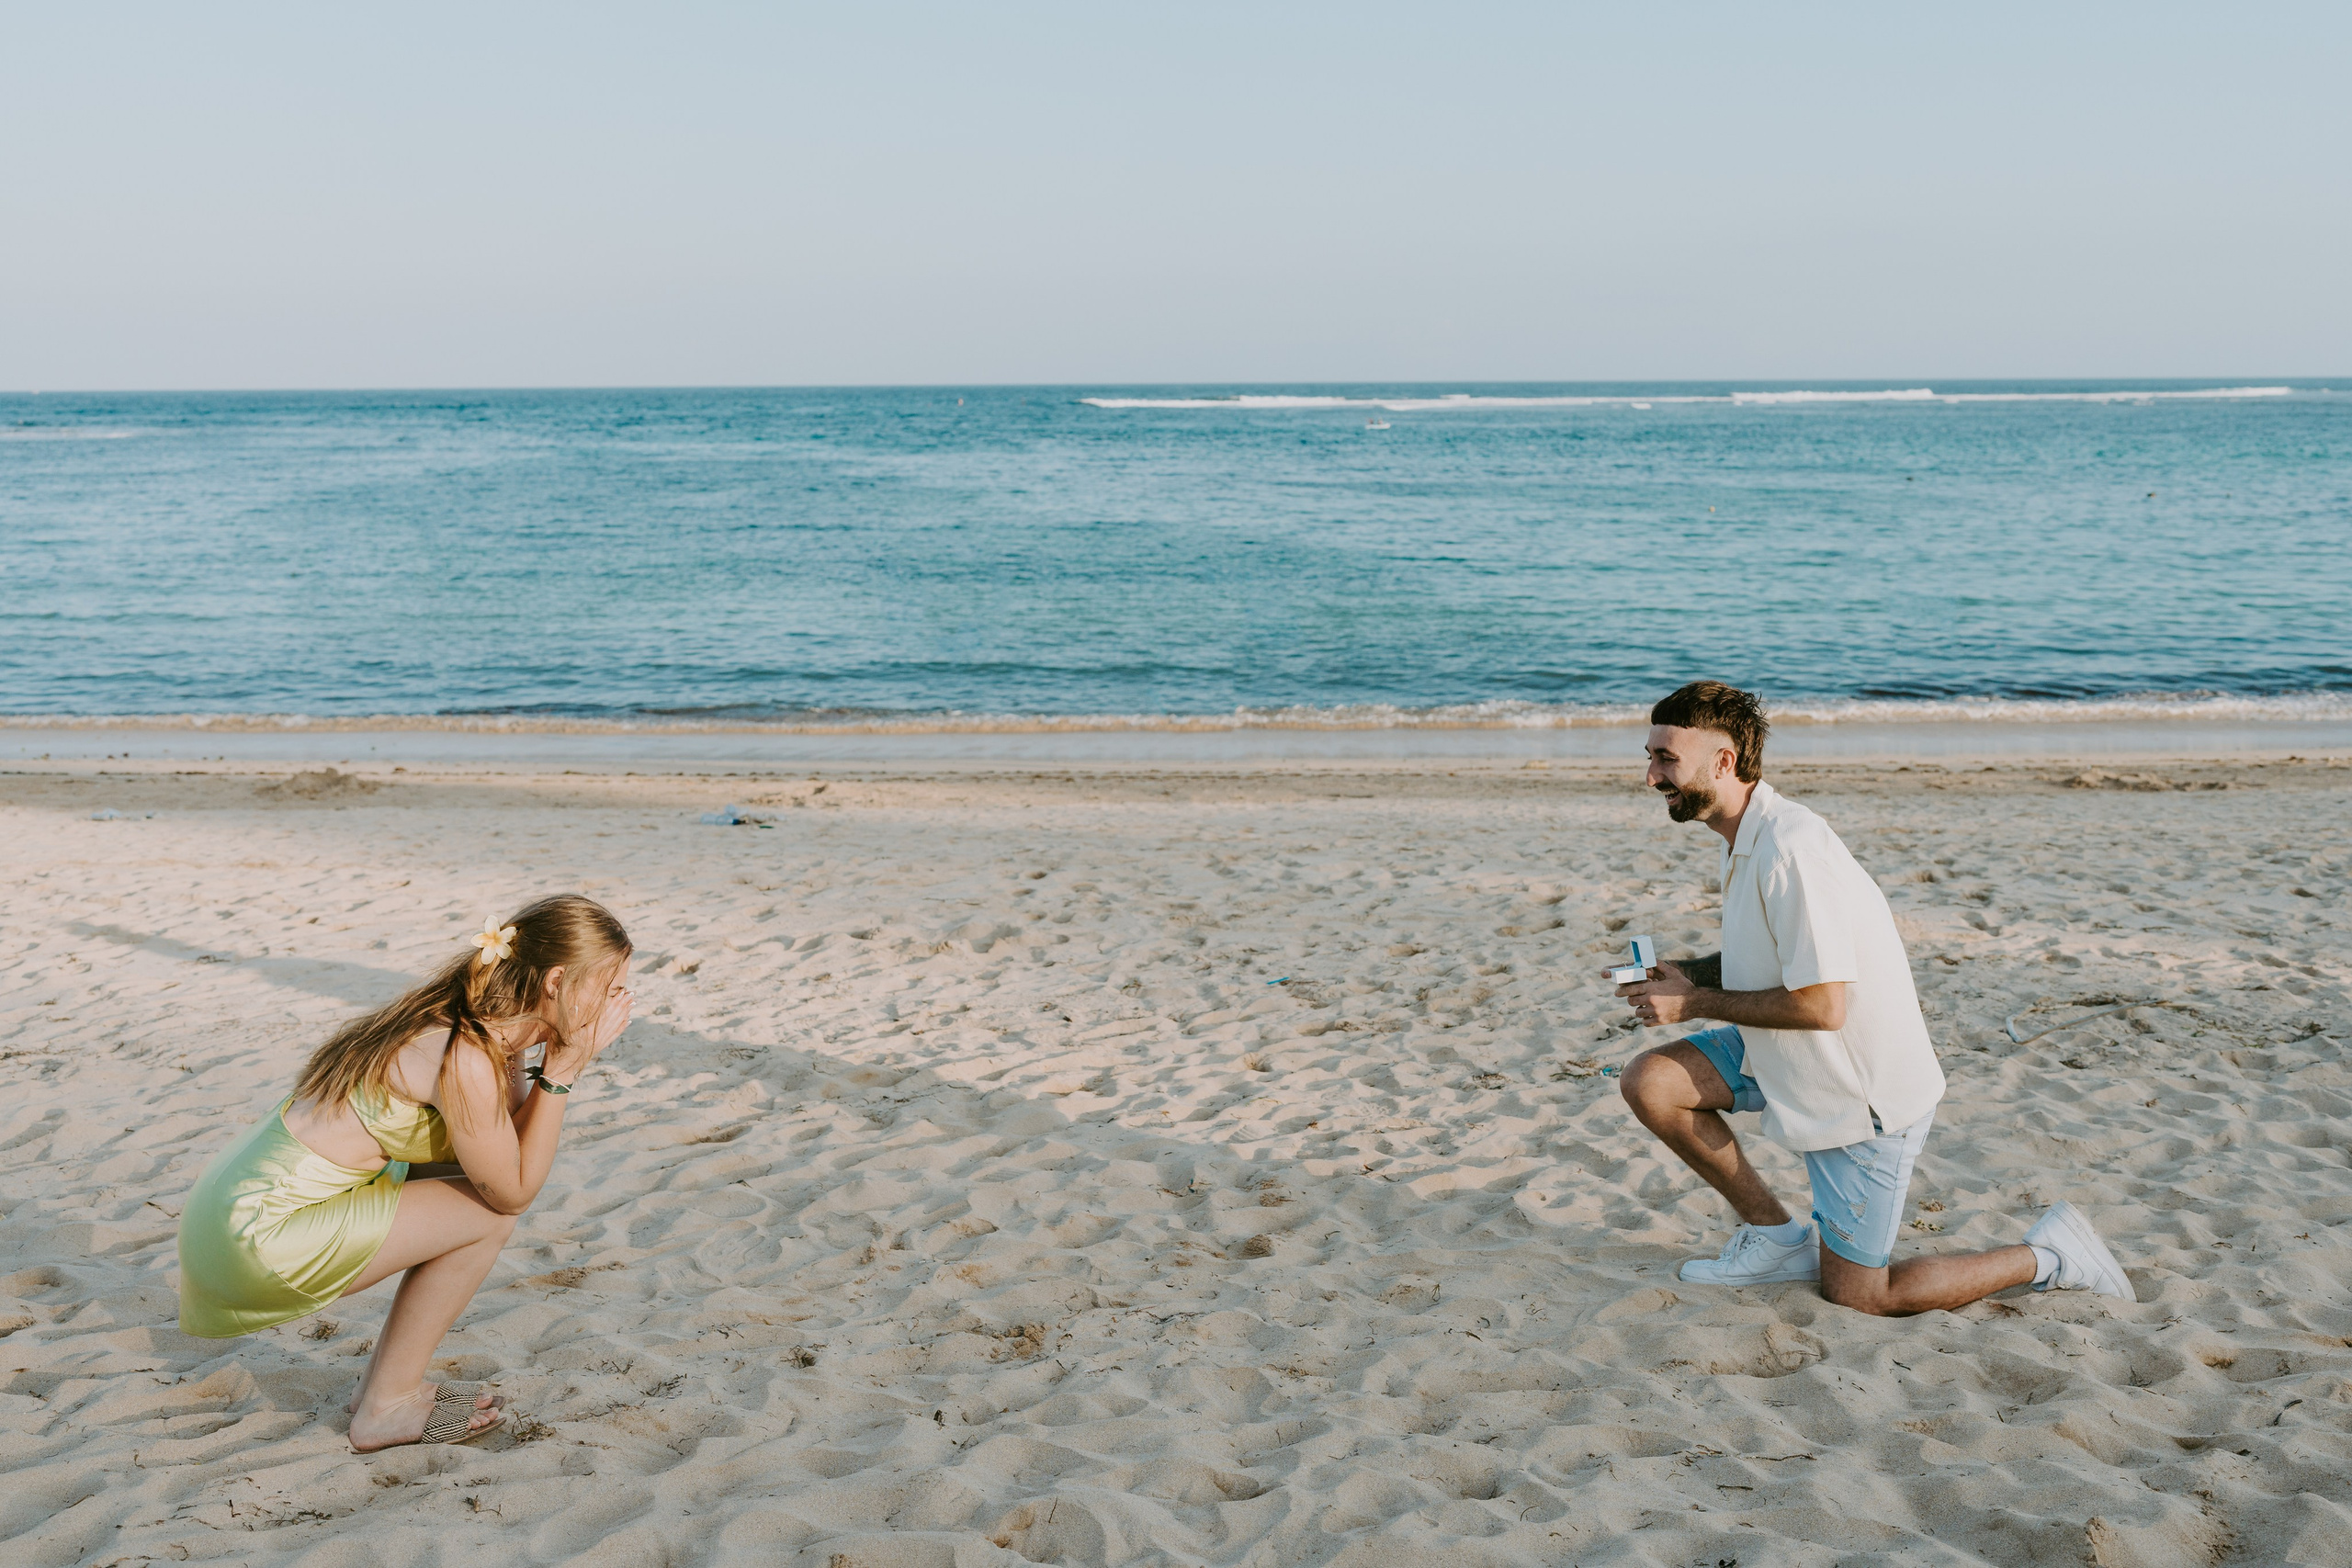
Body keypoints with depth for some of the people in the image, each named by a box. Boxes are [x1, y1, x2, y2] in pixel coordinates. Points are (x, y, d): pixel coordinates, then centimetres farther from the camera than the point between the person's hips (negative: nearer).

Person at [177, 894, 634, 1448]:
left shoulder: (490, 1027, 3)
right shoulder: (468, 1061, -24)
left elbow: (511, 1150, 9)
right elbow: (513, 1192, -11)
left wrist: (564, 1063, -2)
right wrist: (562, 1070, -13)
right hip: (258, 1235, -9)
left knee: (481, 1179, 12)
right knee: (487, 1216, -7)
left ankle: (387, 1378, 21)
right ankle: (387, 1408, 7)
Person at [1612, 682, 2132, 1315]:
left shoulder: (1792, 847, -29)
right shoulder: (1747, 836, 2)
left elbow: (1822, 1005, -29)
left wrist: (1695, 1003, -20)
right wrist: (1685, 975, -2)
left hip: (1868, 1092, -9)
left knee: (1854, 1295, 1)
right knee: (1649, 1081, -4)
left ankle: (2051, 1255, 16)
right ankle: (1776, 1238, 11)